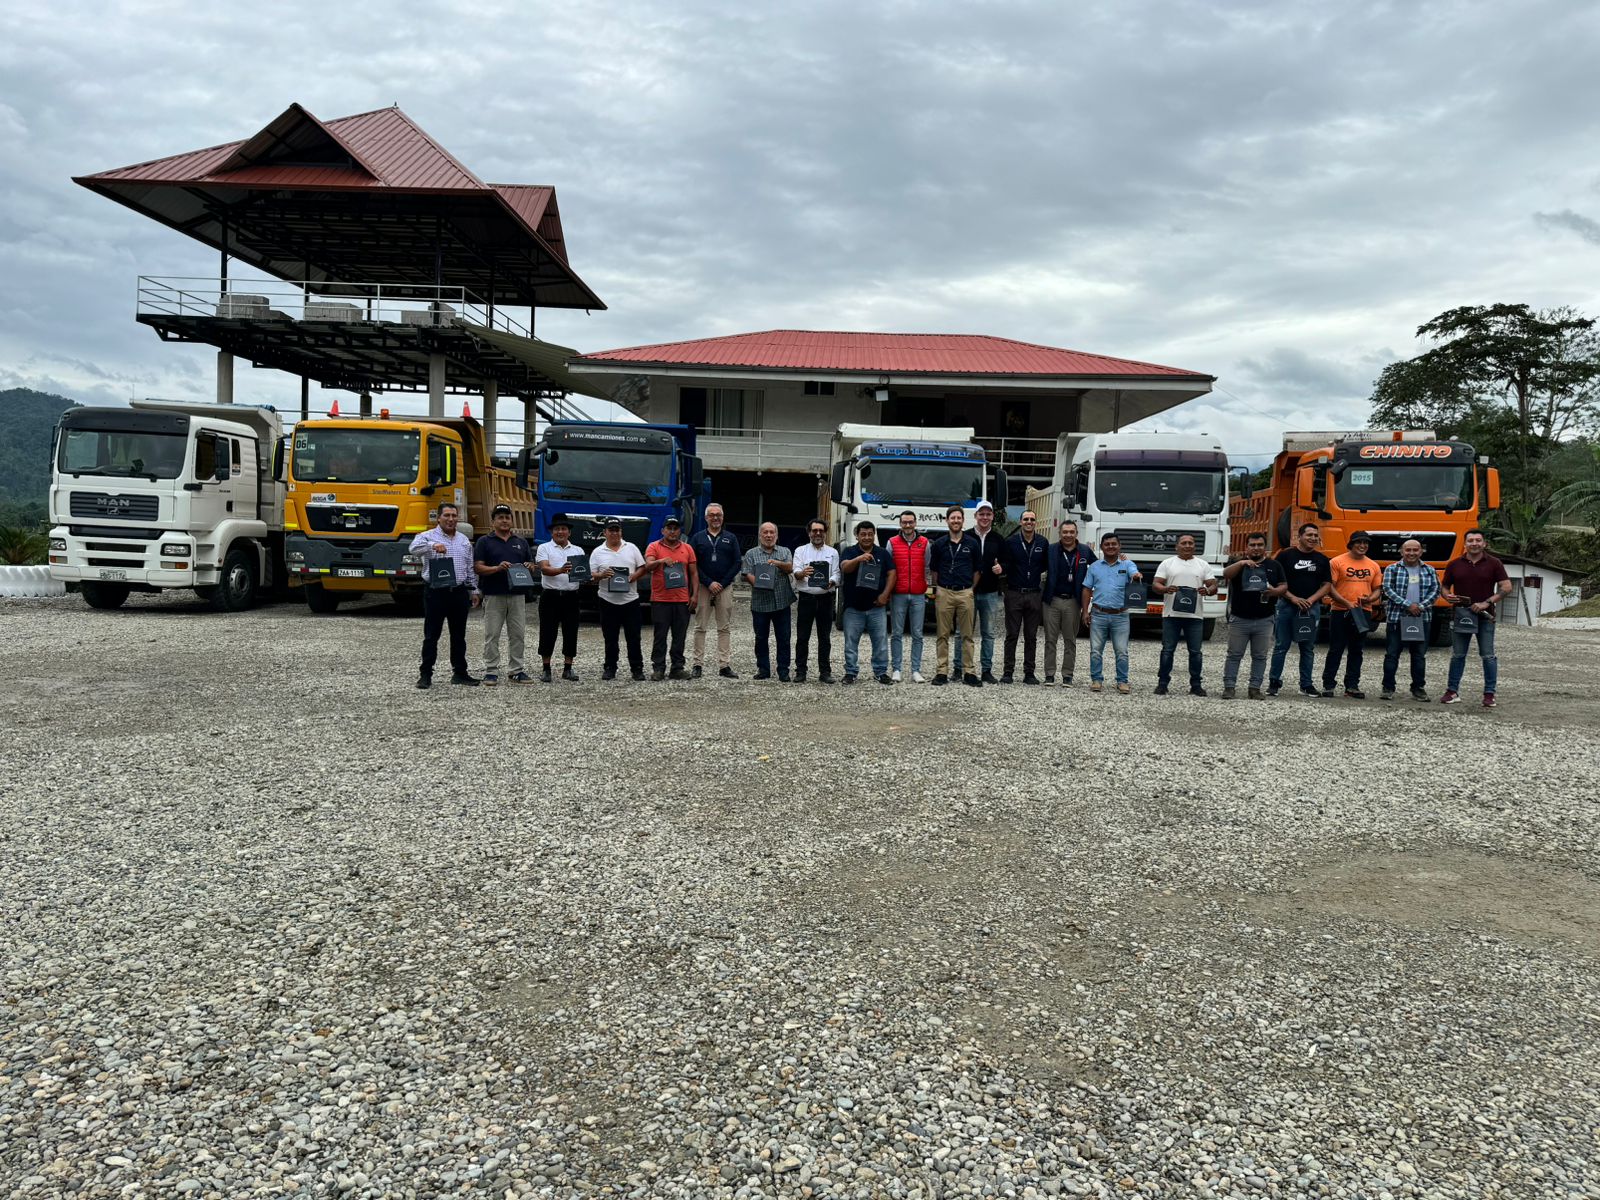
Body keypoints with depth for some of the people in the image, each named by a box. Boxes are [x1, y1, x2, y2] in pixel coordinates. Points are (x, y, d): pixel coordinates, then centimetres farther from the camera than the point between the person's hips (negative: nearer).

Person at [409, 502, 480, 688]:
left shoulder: (464, 540, 14)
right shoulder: (428, 536, -2)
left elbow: (470, 568, 18)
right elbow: (414, 548, -24)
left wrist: (474, 590, 14)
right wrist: (433, 545, -42)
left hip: (459, 593, 5)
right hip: (436, 592, -4)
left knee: (459, 636, 10)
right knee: (431, 636, 0)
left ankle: (460, 672, 18)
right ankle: (426, 674, 6)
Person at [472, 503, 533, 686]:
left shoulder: (521, 542, 15)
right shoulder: (484, 541, 3)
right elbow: (477, 567, -4)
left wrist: (528, 567, -6)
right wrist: (497, 568, -19)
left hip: (517, 595, 4)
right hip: (493, 595, -3)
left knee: (518, 634, 5)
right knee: (492, 635, -1)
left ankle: (517, 670, 12)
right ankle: (491, 672, 5)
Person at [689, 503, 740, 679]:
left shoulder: (731, 538, 9)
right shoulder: (697, 538, 7)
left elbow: (737, 564, 4)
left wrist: (722, 584, -7)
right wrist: (709, 583, -10)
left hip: (725, 587, 1)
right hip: (703, 587, 0)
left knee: (725, 628, 0)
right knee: (700, 627, 1)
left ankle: (724, 666, 1)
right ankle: (698, 664, 5)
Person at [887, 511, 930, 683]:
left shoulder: (924, 543, 8)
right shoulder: (892, 543, 6)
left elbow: (927, 567, 9)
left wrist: (924, 587, 3)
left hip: (918, 595, 1)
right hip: (898, 594, -1)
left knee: (917, 635, 2)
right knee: (897, 634, 1)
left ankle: (916, 671, 6)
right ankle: (896, 670, 7)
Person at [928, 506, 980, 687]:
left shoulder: (971, 544, 7)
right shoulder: (939, 544, 6)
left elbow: (976, 570, 11)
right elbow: (933, 570, 11)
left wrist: (971, 589, 4)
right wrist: (935, 590, 5)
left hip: (965, 593, 0)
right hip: (944, 592, 0)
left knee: (967, 635, 1)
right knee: (943, 635, 2)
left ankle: (970, 673, 4)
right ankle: (942, 672, 6)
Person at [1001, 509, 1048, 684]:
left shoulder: (1042, 543, 7)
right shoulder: (1011, 542, 0)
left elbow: (1046, 567, 11)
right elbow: (1005, 564, 0)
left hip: (1034, 595, 2)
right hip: (1014, 594, -2)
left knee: (1031, 636, 6)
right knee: (1012, 635, 1)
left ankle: (1029, 673, 12)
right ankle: (1008, 672, 6)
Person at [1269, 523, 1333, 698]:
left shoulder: (1322, 559, 8)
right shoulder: (1285, 555, -1)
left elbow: (1327, 585, 7)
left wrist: (1311, 600, -8)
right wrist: (1293, 598, -13)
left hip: (1312, 607, 3)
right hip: (1287, 605, -3)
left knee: (1308, 648, 9)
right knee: (1281, 646, 1)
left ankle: (1306, 685, 16)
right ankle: (1274, 682, 8)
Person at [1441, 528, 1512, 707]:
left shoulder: (1494, 563, -2)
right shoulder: (1454, 564, 4)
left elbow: (1507, 587, -6)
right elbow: (1444, 587, 12)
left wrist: (1487, 602, -16)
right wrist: (1448, 597, -11)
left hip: (1484, 616, -2)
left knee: (1488, 656, 1)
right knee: (1457, 655, 7)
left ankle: (1489, 694, 7)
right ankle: (1452, 691, 14)